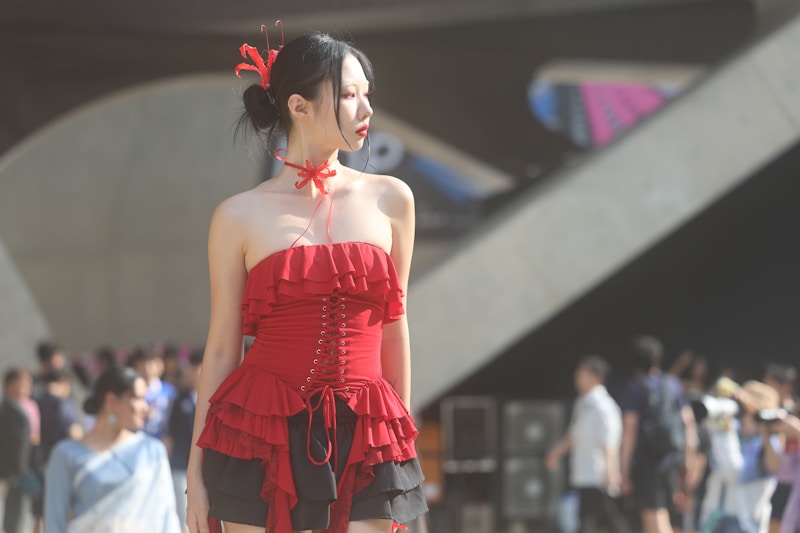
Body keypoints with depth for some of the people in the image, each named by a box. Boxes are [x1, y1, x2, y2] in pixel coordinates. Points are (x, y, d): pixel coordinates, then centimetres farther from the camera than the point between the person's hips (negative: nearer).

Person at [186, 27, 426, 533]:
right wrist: (196, 472, 4)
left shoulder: (389, 201, 7)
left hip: (364, 440, 2)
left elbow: (393, 330, 13)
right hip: (263, 436, -2)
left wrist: (403, 441, 14)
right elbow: (222, 349, 5)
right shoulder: (241, 217, 1)